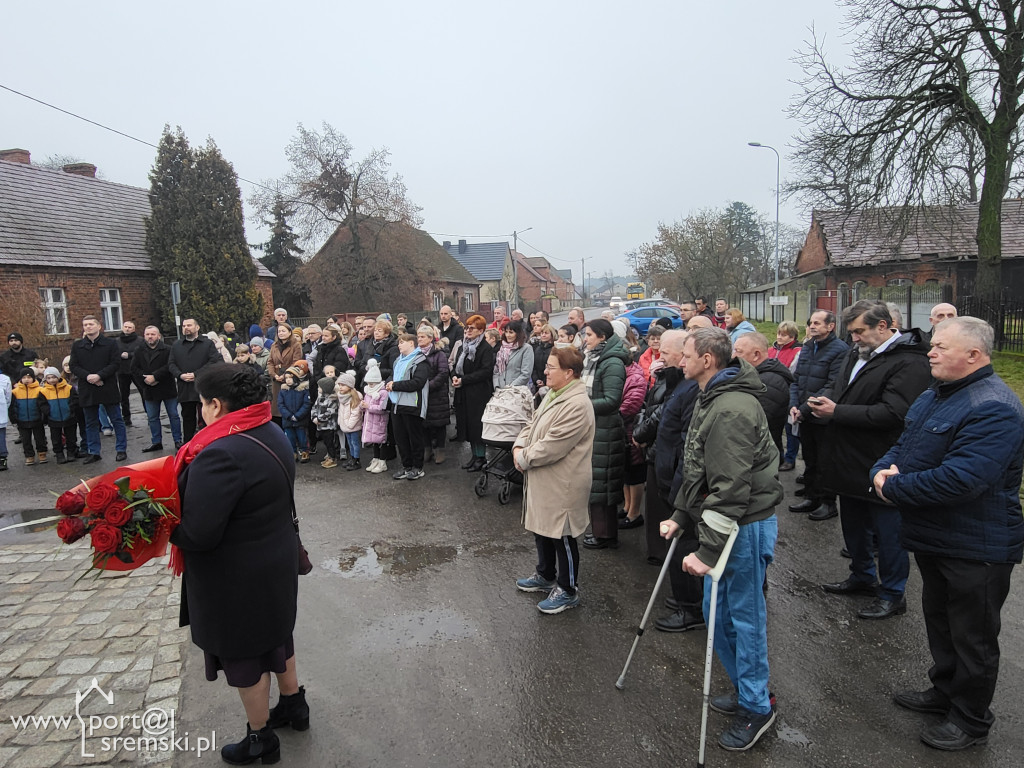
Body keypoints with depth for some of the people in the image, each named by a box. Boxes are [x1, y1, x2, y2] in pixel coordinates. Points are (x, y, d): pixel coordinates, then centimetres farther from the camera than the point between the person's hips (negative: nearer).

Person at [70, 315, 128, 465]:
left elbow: (116, 364, -7)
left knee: (116, 420, 3)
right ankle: (93, 452, 19)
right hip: (87, 390, 3)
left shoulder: (110, 343, -1)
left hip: (108, 389, -3)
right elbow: (74, 366, 4)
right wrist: (87, 376, -13)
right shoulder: (77, 346, 8)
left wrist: (99, 375, -18)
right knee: (91, 423, 11)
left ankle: (121, 449, 12)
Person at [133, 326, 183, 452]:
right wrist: (145, 379, -13)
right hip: (149, 390, 4)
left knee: (173, 416, 4)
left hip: (167, 389, -4)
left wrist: (154, 376, -21)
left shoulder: (167, 350, -6)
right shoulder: (139, 352, 7)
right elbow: (134, 369, 3)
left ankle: (178, 441, 13)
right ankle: (156, 442, 20)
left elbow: (169, 367, -17)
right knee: (152, 418, 11)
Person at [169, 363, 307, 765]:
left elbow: (197, 534, -28)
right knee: (276, 633, 27)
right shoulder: (272, 434, -2)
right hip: (276, 562, 8)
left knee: (244, 656, 13)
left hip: (238, 579, -8)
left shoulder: (221, 454, -31)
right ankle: (293, 705, 48)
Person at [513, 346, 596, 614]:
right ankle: (545, 576, 42)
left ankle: (567, 591, 22)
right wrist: (518, 447, -2)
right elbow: (532, 426, 16)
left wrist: (523, 458, -14)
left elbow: (551, 447, -27)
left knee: (561, 537, 4)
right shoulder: (553, 395, 9)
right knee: (541, 529, 22)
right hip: (542, 481, 10)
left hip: (562, 485, -10)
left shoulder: (576, 405, -25)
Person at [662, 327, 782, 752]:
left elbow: (731, 487, -27)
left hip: (744, 526, -10)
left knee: (745, 616, 5)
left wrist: (708, 550, -25)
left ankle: (756, 707, 24)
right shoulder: (709, 400, 10)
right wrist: (681, 515, 15)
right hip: (718, 522, 10)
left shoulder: (733, 410, -24)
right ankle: (744, 688, 37)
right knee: (718, 611, 19)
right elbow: (698, 470, 17)